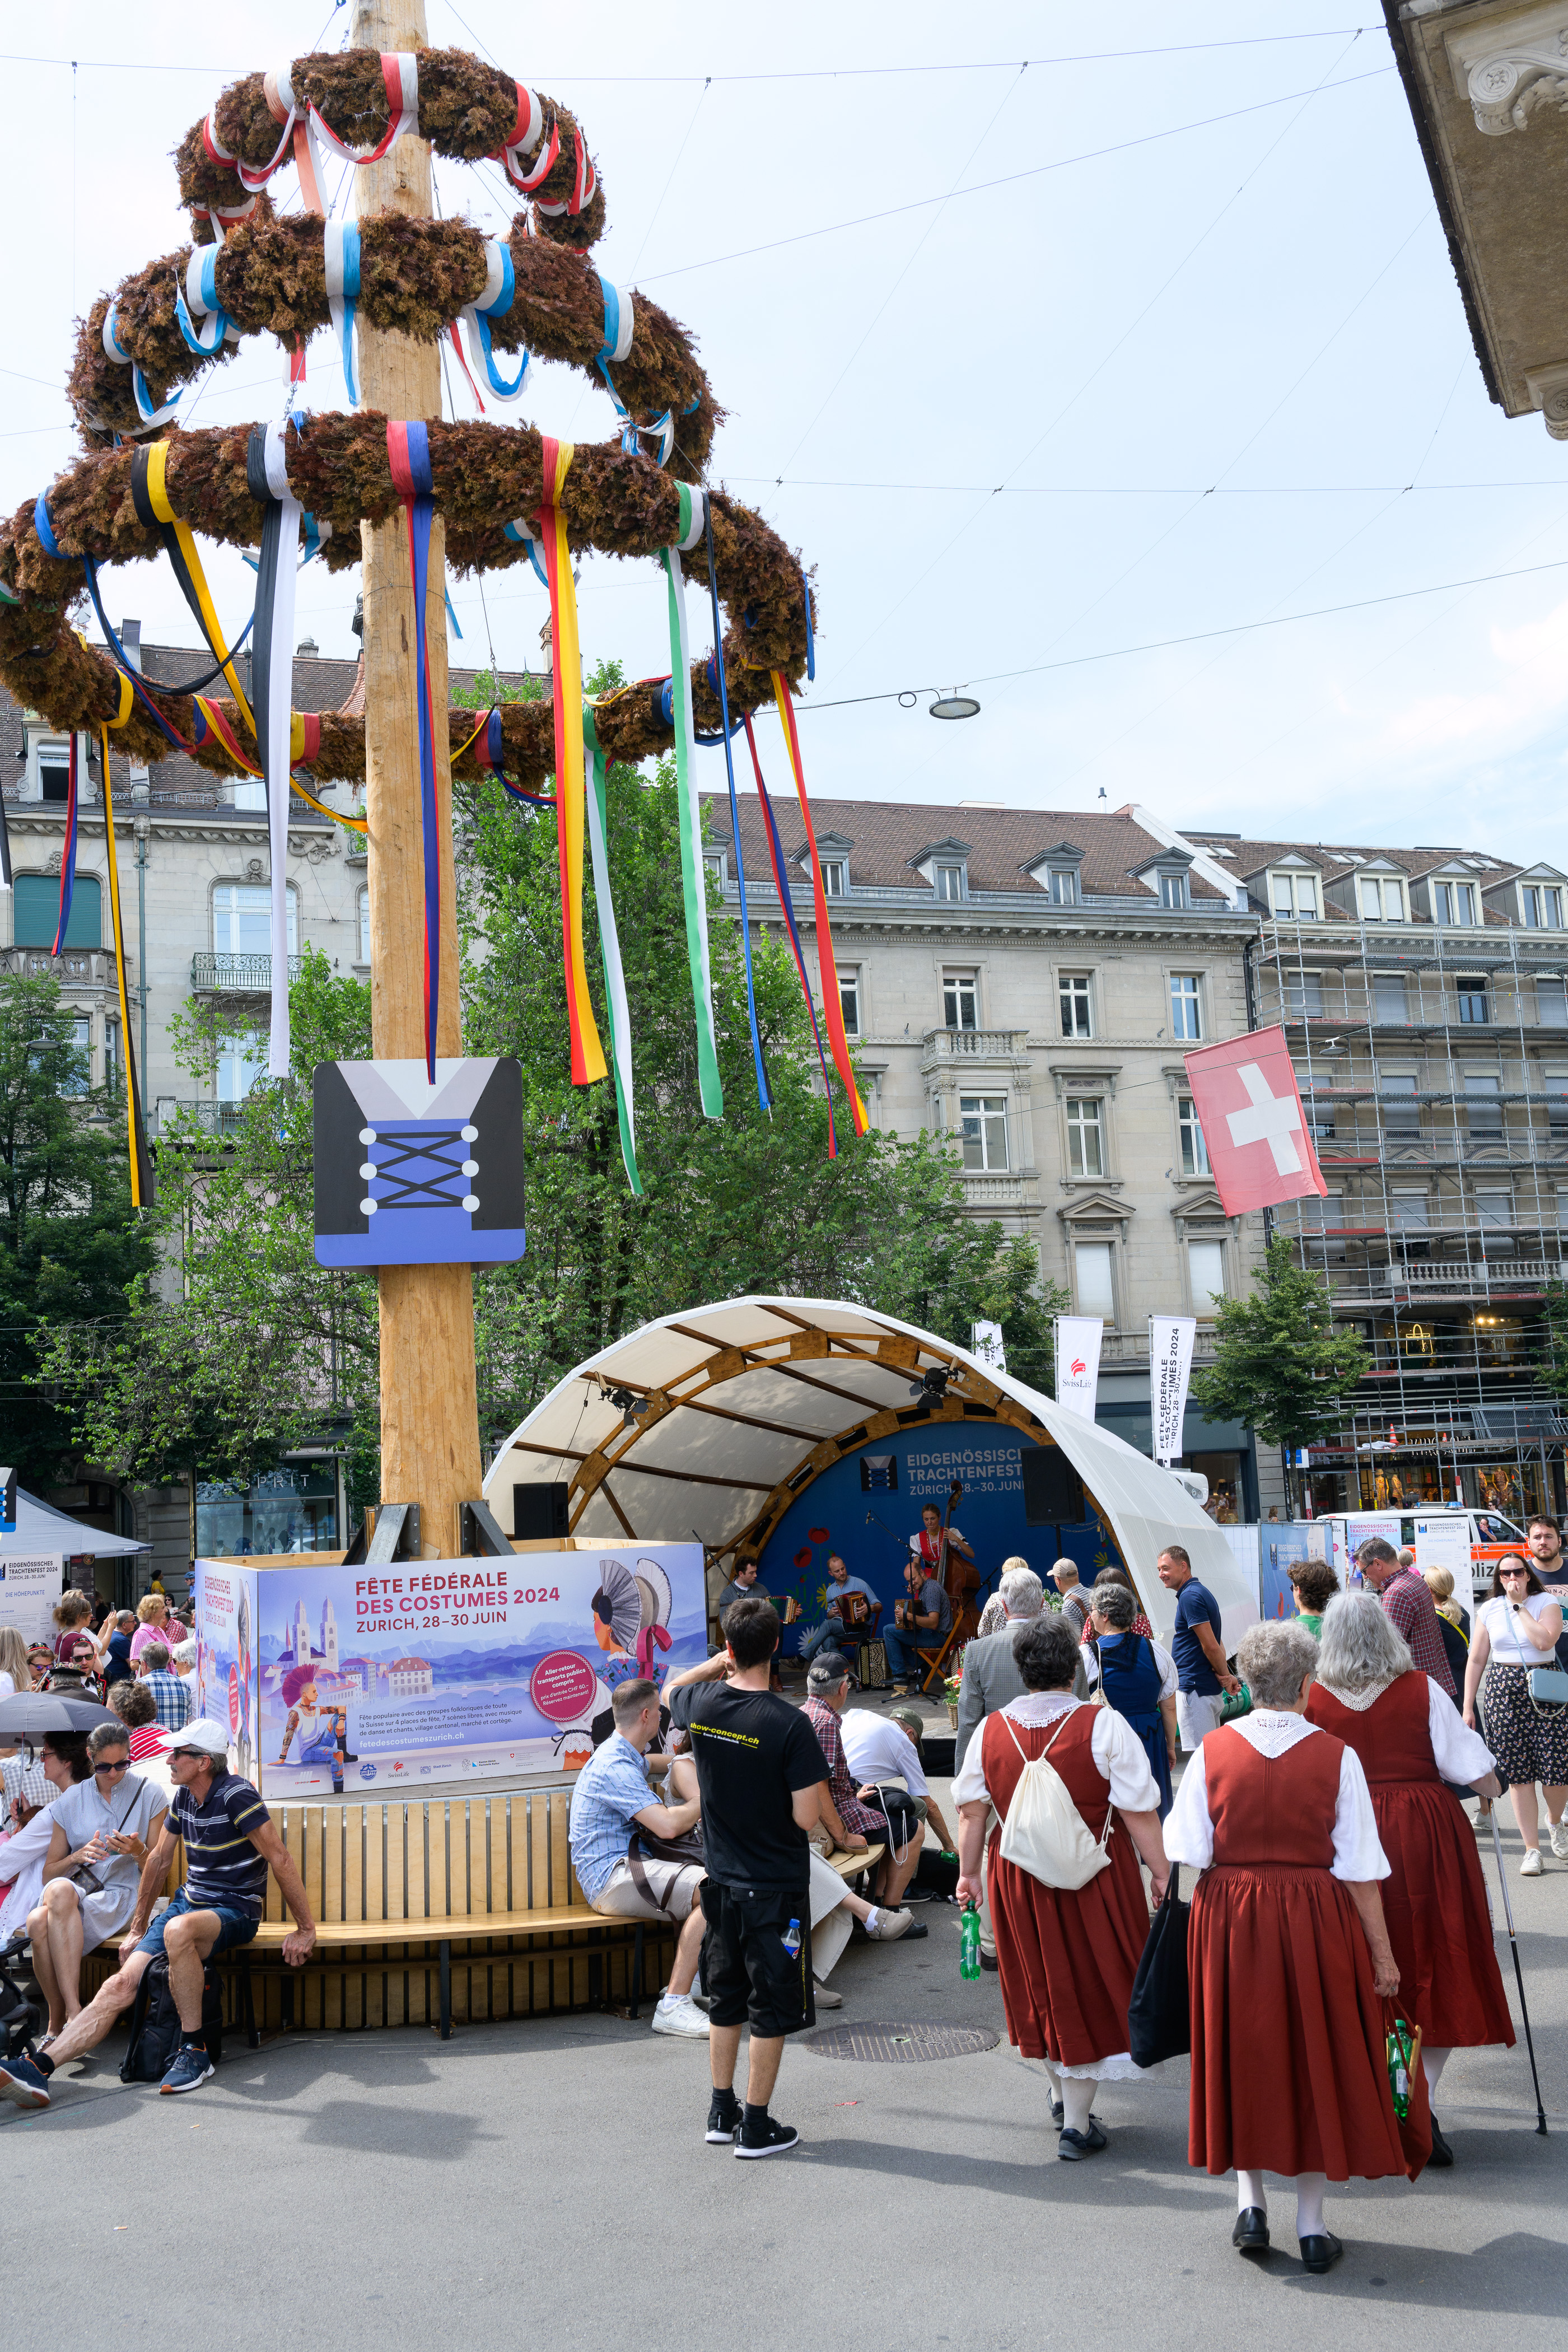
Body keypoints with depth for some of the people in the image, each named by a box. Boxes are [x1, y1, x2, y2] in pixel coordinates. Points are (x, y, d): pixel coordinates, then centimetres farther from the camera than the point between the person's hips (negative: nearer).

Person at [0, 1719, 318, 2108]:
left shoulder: (235, 1795, -17)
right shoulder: (183, 1798, 8)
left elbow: (281, 1860, -17)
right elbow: (158, 1860, 21)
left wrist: (306, 1929, -16)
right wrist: (137, 1928, 25)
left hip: (235, 1911, -7)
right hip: (190, 1901, 7)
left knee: (178, 1929, -40)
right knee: (121, 1984, -14)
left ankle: (194, 2051, -28)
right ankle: (37, 2069, -23)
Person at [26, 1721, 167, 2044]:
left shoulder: (150, 1794, 6)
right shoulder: (71, 1800, 12)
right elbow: (49, 1873, 13)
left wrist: (139, 1852, -15)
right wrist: (78, 1856, -7)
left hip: (121, 1895, -3)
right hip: (74, 1888, 3)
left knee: (43, 1922, -33)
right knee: (49, 1906, -36)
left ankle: (63, 2020, -26)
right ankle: (67, 2017, -27)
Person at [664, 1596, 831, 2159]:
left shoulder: (701, 1705, -8)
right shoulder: (789, 1724, -23)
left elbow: (669, 1688, 18)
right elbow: (807, 1817, -21)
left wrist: (718, 1664, 19)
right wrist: (815, 1782, -2)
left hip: (723, 1881, 5)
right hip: (776, 1889, -5)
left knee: (725, 2003, 19)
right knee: (772, 2010, 8)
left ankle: (722, 2113, 30)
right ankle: (756, 2127, 16)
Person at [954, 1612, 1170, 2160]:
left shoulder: (990, 1731, -5)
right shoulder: (1104, 1726, -15)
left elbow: (971, 1813, 1)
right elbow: (1139, 1813, -14)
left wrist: (968, 1872, 12)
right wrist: (1162, 1873, -4)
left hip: (1018, 1878, 4)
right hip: (1092, 1878, -3)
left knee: (1042, 1983, 21)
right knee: (1089, 1986, 9)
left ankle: (1061, 2094, 39)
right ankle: (1075, 2123, 13)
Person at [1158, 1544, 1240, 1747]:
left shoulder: (1190, 1597, -16)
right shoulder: (1202, 1592, 16)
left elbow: (1211, 1646, -20)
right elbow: (1217, 1644, 15)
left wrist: (1226, 1676, -7)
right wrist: (1226, 1675, 2)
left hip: (1194, 1689, -10)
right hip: (1209, 1688, 10)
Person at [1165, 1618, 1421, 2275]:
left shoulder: (1213, 1751, -7)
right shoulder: (1336, 1756, -10)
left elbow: (1191, 1853, -6)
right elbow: (1359, 1868, -8)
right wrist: (1382, 1953, 0)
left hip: (1230, 1919, 1)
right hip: (1315, 1923, -1)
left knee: (1241, 2055, 17)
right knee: (1314, 2058, 12)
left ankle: (1250, 2201, 17)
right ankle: (1312, 2226, 18)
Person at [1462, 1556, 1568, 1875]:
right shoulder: (1488, 1610, 8)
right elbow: (1476, 1660, 10)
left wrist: (1519, 1605, -11)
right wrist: (1468, 1707, 7)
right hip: (1503, 1691, 2)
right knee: (1518, 1773, -1)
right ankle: (1532, 1849, 7)